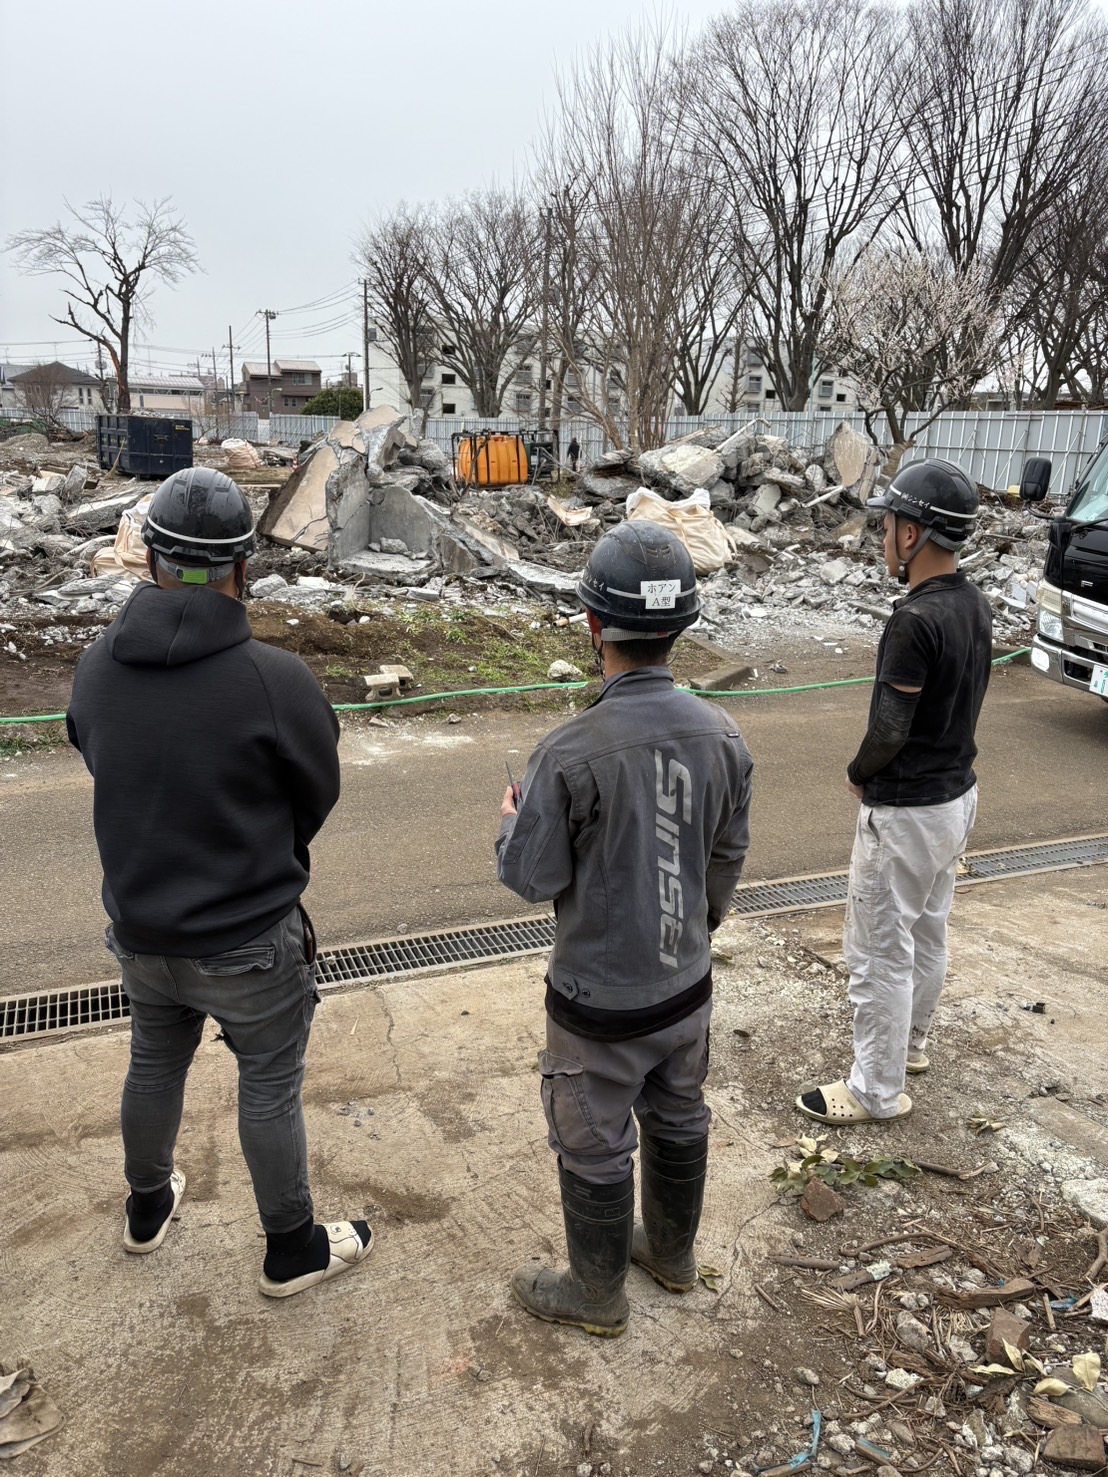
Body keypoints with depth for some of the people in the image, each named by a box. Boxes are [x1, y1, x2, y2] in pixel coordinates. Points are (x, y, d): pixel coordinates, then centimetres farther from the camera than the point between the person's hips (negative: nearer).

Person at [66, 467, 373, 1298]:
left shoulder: (96, 669, -10)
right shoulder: (276, 681, -25)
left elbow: (107, 774, 3)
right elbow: (318, 796, -11)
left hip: (140, 932, 5)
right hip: (248, 943, -5)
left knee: (155, 1064, 28)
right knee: (270, 1088, 14)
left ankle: (149, 1208, 51)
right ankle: (293, 1250, 34)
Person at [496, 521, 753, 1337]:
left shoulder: (569, 754, -29)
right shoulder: (722, 734, -12)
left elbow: (531, 878, -18)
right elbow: (728, 857, 1)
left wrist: (512, 820, 4)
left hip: (601, 1002, -5)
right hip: (687, 985, 6)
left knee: (594, 1149, 17)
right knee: (679, 1122, 26)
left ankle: (597, 1293, 40)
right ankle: (672, 1250, 50)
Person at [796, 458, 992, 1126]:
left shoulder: (915, 620, -26)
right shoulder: (977, 606, 3)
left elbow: (890, 728, -24)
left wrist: (858, 773, -3)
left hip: (906, 811, -9)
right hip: (958, 792, 10)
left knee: (880, 951, 4)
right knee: (928, 933, 24)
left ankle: (878, 1090, 18)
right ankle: (912, 1041, 43)